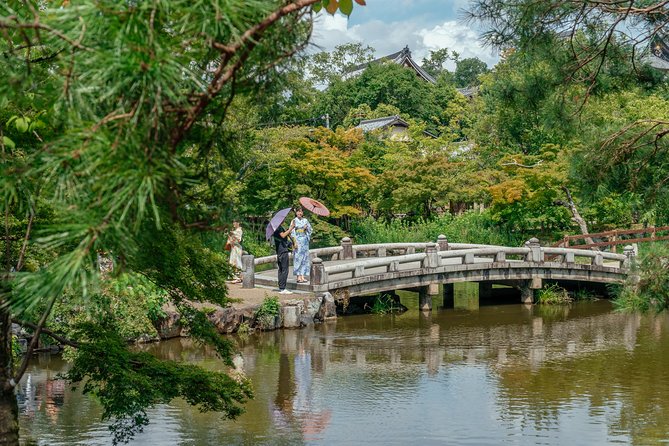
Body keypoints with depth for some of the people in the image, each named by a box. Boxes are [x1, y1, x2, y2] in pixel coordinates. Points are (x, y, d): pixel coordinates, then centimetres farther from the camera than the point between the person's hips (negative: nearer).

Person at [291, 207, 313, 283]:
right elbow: (292, 232, -6)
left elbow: (310, 230, 13)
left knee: (304, 258, 3)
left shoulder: (305, 220, 11)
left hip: (305, 241, 5)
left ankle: (303, 276, 7)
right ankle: (298, 277, -5)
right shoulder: (294, 221, -1)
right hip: (298, 241, -5)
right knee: (298, 258, -6)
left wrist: (307, 228, -9)